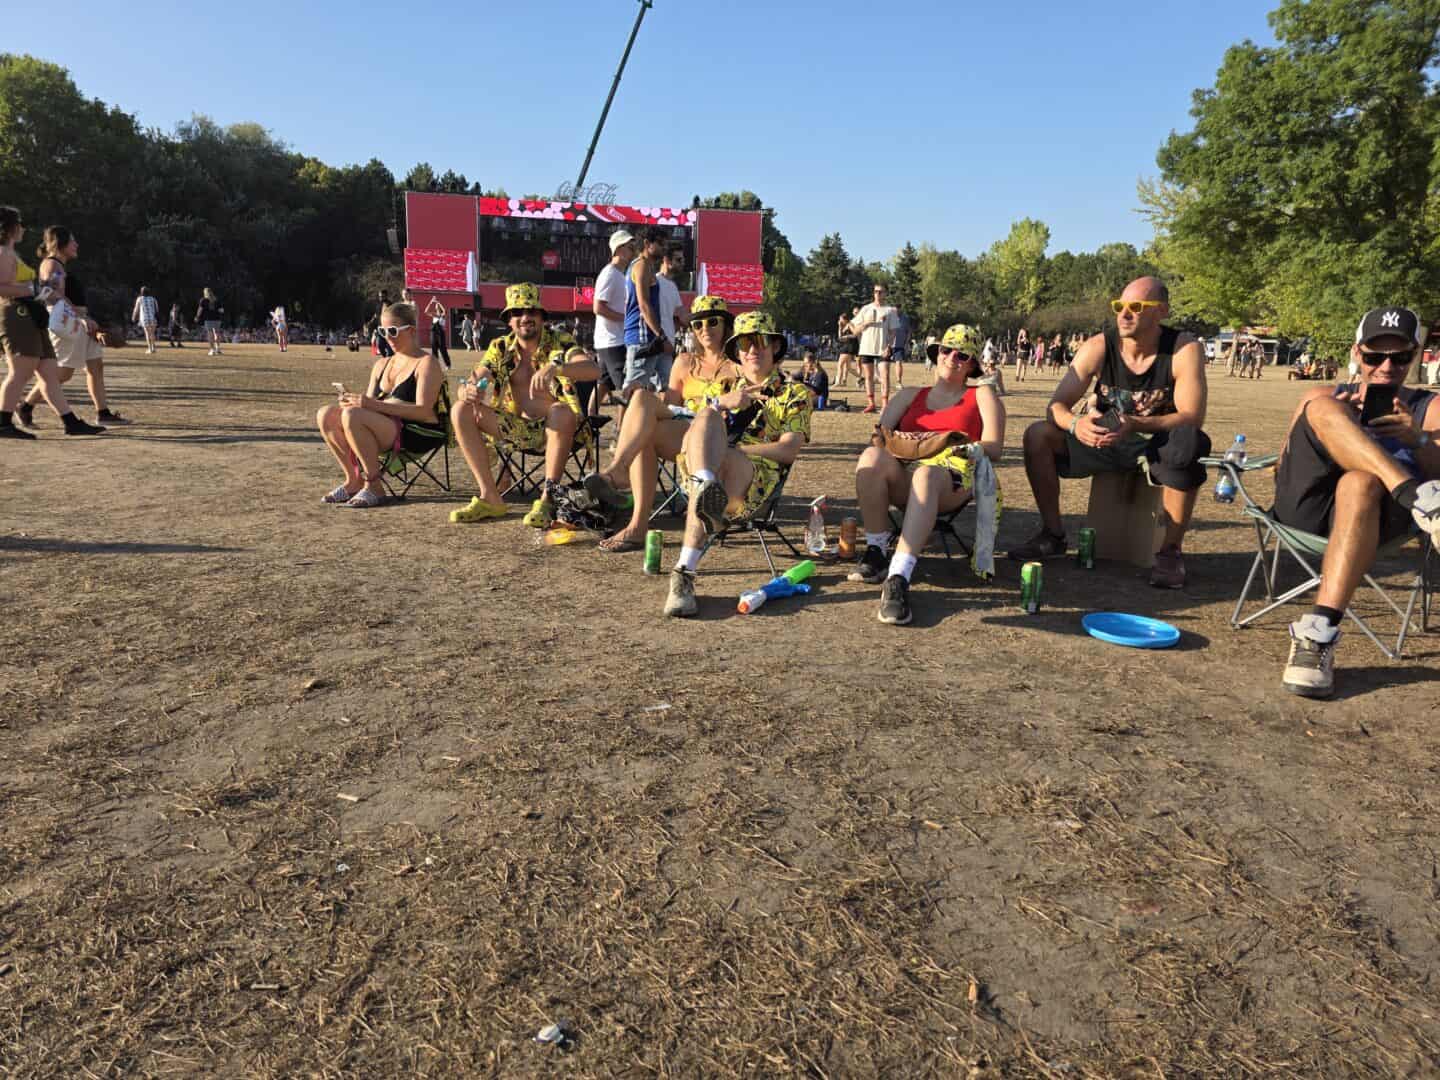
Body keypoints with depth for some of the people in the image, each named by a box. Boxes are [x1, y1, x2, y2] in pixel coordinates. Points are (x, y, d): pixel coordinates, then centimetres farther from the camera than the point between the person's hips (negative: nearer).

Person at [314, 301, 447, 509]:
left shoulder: (426, 363, -4)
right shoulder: (381, 364, 20)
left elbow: (424, 412, -17)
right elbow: (370, 405, 20)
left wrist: (375, 405, -24)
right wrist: (354, 401, -6)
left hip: (418, 434, -8)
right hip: (385, 428, 8)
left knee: (352, 416, -28)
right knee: (326, 415, -9)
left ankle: (374, 486, -18)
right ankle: (354, 480, -3)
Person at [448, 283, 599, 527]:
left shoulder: (560, 343, -5)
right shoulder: (500, 348, 7)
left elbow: (594, 369, -23)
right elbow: (473, 383, -3)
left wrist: (554, 368, -41)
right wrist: (468, 391, -29)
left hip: (554, 430, -4)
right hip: (517, 429, 4)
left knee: (562, 412, -37)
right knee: (461, 411, -12)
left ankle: (548, 498, -28)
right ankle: (490, 498, -14)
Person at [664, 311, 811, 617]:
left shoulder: (794, 395, 21)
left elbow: (788, 451, 2)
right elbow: (692, 425, 18)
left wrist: (731, 450, -9)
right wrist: (721, 402, -3)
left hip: (756, 475, -3)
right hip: (698, 465, 3)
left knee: (721, 464, -39)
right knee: (708, 416, -28)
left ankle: (684, 573, -48)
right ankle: (706, 487, -58)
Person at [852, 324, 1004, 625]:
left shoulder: (981, 396, 24)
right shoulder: (910, 395, 32)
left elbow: (993, 449, 8)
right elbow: (880, 432, 16)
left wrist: (962, 448, -11)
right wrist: (885, 437, -8)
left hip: (954, 475, -3)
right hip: (902, 477, 3)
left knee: (926, 475, -41)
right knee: (871, 456, -33)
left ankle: (898, 578, -55)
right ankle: (875, 552, -25)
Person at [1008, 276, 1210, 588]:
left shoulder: (1184, 350, -16)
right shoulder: (1098, 348, -10)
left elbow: (1192, 417, -24)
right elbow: (1057, 404, -13)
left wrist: (1136, 426, -41)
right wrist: (1075, 423, -38)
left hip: (1156, 447, -2)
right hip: (1105, 442, 3)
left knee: (1190, 445, -37)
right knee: (1038, 435, -19)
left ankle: (1170, 551, -20)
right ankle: (1053, 534, -6)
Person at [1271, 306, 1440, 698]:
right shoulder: (1327, 396, 27)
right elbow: (1284, 465, 14)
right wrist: (1333, 425, -2)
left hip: (1375, 514, -1)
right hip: (1304, 503, 1)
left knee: (1359, 482, -38)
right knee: (1318, 405, -19)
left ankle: (1319, 634, -47)